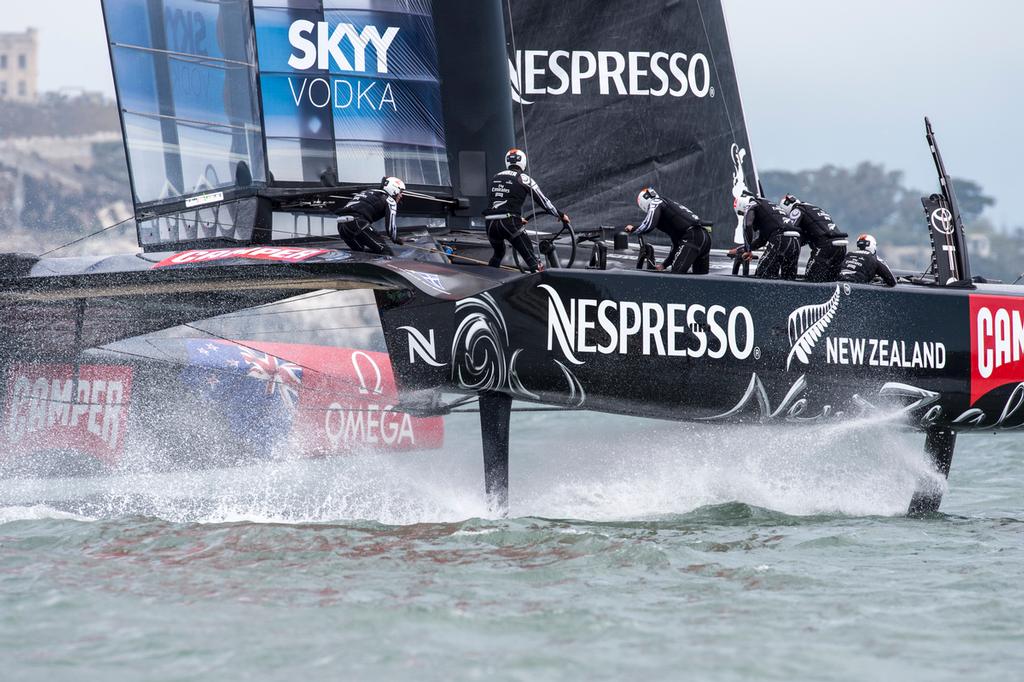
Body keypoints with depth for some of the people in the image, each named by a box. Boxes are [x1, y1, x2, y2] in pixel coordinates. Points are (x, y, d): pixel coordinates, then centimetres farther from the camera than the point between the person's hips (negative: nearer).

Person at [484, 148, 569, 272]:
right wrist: (561, 215, 21)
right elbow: (543, 201, 7)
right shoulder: (524, 179, 4)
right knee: (531, 258, -3)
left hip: (490, 223, 6)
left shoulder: (495, 178, 19)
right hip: (509, 223, -6)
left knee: (498, 254, 31)